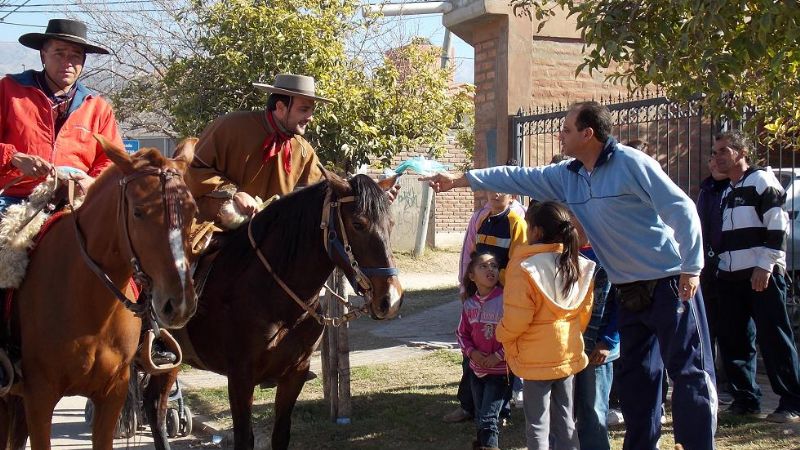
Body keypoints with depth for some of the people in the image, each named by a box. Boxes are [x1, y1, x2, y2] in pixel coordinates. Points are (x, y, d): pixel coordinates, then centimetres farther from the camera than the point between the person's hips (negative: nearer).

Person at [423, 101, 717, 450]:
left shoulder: (630, 163, -16)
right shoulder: (567, 176, 7)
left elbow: (681, 210, -17)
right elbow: (519, 178, 13)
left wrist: (691, 268, -19)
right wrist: (459, 180, 13)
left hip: (670, 284, -8)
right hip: (630, 291, 8)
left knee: (689, 372, -4)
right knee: (634, 375, 14)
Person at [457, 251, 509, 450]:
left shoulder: (505, 300, -16)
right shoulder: (469, 304, 1)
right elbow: (462, 332, 10)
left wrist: (499, 356, -17)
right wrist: (471, 351, -7)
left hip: (499, 369, -5)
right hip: (476, 368, 5)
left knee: (488, 417, -6)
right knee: (480, 415, 19)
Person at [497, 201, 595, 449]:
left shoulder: (525, 268, -19)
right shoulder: (579, 265, 0)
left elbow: (516, 319, -20)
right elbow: (585, 312, 7)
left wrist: (502, 335, 0)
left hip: (537, 359, -6)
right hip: (570, 354, 6)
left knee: (538, 425, 4)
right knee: (565, 421, 15)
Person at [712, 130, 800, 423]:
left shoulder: (761, 179, -3)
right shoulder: (726, 192, 22)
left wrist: (765, 265, -18)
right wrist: (720, 269, 21)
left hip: (763, 274, -8)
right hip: (730, 277, 8)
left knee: (774, 338, -9)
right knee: (732, 341, 6)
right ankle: (746, 400, 16)